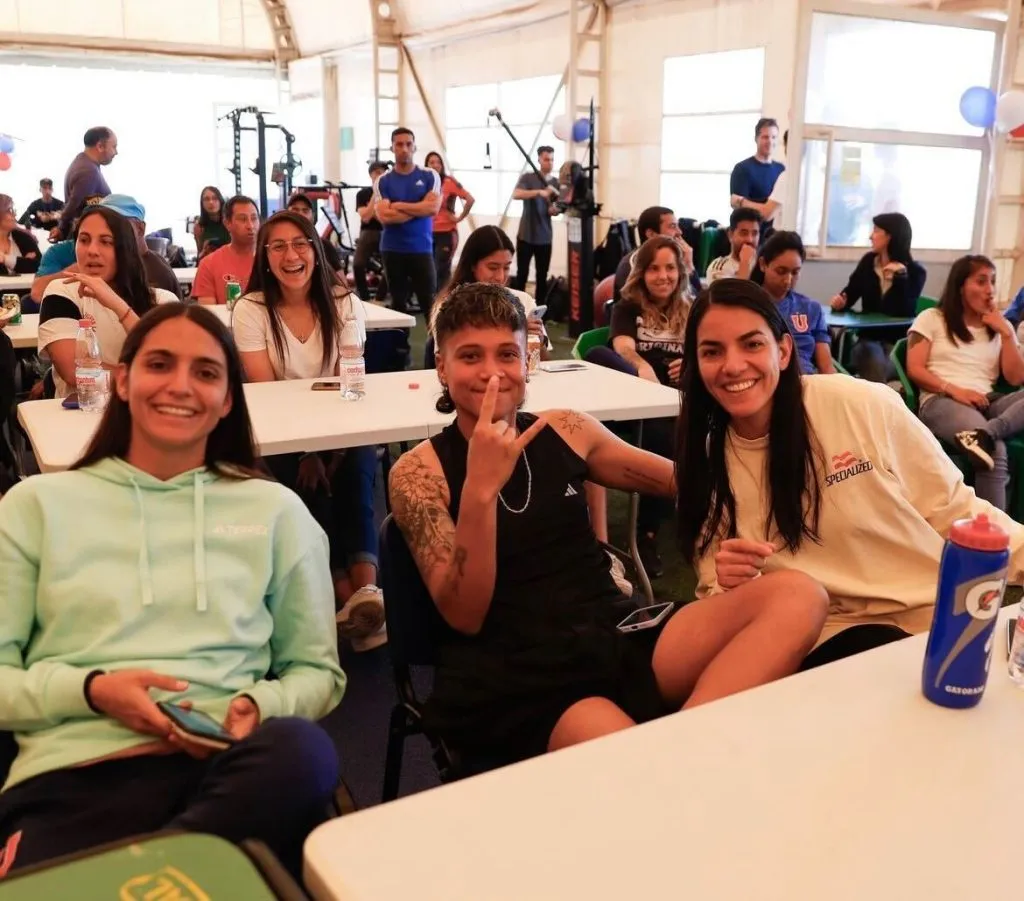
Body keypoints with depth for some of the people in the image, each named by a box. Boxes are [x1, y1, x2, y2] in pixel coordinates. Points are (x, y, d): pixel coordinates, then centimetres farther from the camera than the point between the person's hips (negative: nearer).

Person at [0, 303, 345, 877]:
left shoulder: (274, 510, 13)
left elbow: (319, 671, 14)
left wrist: (260, 705, -7)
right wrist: (91, 690, -9)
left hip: (225, 766, 3)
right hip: (72, 774, -2)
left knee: (302, 749, -34)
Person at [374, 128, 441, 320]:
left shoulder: (430, 176, 3)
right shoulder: (383, 181, 2)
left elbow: (433, 208, -11)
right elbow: (384, 216, -11)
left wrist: (400, 206, -9)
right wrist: (418, 209, -9)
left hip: (422, 249, -1)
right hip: (392, 250, 1)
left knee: (429, 300, -3)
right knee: (398, 302, 9)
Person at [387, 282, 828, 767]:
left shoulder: (567, 431, 11)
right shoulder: (420, 471, 0)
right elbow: (464, 617, -8)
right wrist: (480, 489, -21)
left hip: (614, 640, 6)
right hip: (508, 682, -6)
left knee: (796, 595, -20)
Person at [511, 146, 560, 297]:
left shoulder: (556, 183, 6)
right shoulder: (527, 177, -4)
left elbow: (555, 210, 9)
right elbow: (516, 195, -22)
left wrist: (555, 210, -17)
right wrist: (539, 192, -37)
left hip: (545, 237, 3)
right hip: (526, 236, -3)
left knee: (542, 277, 6)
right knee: (522, 274, 2)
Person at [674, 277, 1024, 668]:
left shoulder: (863, 407, -10)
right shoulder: (703, 465, 0)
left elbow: (954, 509, 1)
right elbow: (716, 600, 5)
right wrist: (728, 587, -18)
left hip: (945, 612, 0)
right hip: (834, 638, 0)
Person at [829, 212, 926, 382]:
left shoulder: (915, 271, -3)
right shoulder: (868, 261, 8)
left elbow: (903, 312, -15)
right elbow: (850, 293, 7)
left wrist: (900, 276, -22)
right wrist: (841, 300, -17)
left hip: (898, 341, -2)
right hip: (868, 337, 2)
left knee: (878, 367, -35)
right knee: (874, 362, -34)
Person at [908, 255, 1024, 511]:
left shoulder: (1001, 326, 22)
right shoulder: (931, 319, 11)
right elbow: (915, 370, -1)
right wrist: (954, 390, -15)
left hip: (987, 402, 5)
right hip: (941, 401, -5)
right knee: (996, 453, -37)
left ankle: (985, 433, -48)